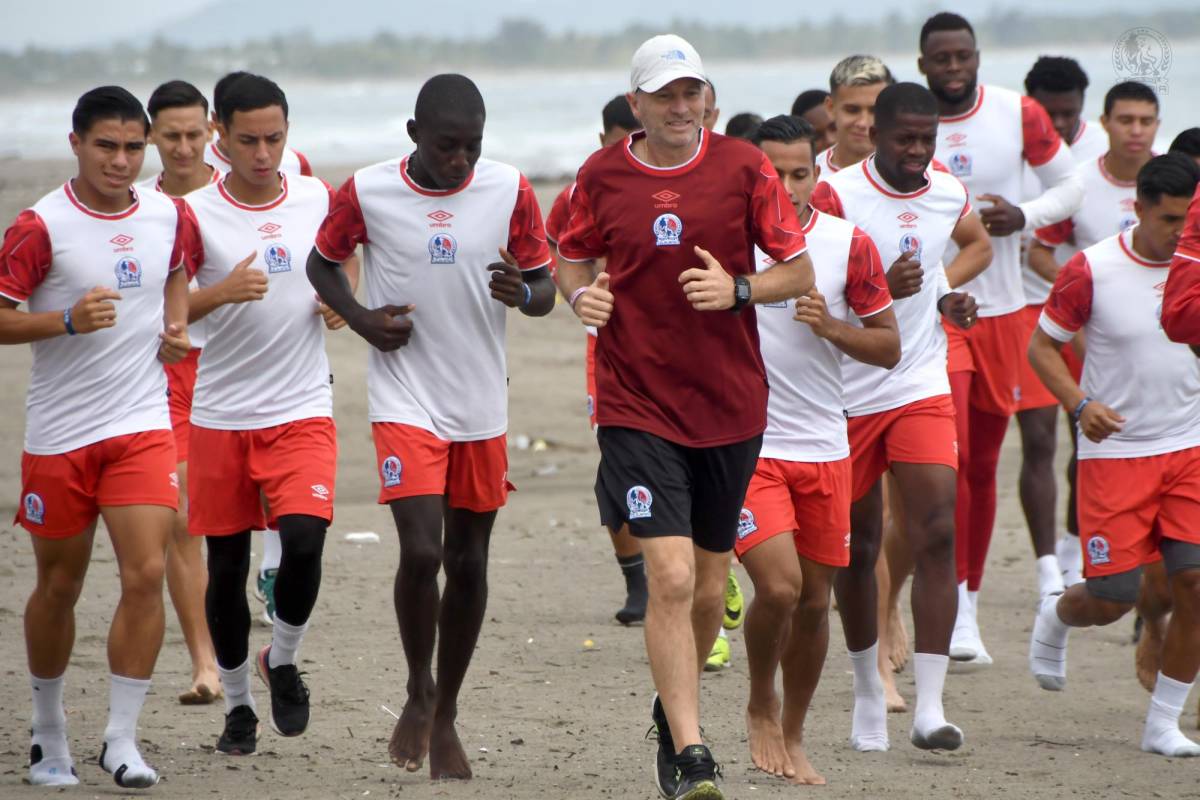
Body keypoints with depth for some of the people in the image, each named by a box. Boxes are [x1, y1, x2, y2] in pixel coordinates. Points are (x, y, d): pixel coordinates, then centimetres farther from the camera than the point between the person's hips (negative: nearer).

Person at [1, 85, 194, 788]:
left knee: (147, 574, -13)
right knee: (60, 586, 10)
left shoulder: (168, 217, 4)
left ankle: (123, 739, -6)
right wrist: (68, 321, -25)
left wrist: (177, 322, 11)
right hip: (59, 433, -2)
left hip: (143, 426, 2)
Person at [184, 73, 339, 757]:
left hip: (303, 410, 0)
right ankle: (237, 704, 22)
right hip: (221, 416, 0)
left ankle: (283, 660, 8)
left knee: (304, 537, -19)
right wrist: (222, 293, -23)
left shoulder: (319, 199, 3)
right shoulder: (195, 214, -5)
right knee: (227, 566, 5)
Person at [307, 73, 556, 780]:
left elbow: (546, 289, 4)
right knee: (421, 551, -17)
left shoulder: (510, 190, -4)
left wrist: (521, 293, -20)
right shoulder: (367, 193, -7)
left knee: (468, 561, 9)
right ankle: (418, 693, 7)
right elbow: (323, 262, 10)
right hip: (405, 399, -2)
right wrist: (360, 318, -8)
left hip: (483, 404, 3)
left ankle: (446, 716, 24)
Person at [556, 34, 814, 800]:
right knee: (671, 577, -15)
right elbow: (572, 259, 15)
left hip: (731, 405, 2)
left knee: (709, 584, 13)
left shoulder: (744, 167, -2)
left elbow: (800, 271, 2)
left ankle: (675, 705, 40)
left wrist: (737, 291, -16)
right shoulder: (602, 176, 0)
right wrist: (582, 294, -7)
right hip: (638, 406, -2)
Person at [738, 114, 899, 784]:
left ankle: (793, 734, 26)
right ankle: (761, 708, 10)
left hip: (823, 446, 3)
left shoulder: (849, 244, 0)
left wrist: (831, 327, -14)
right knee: (778, 586, -17)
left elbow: (889, 347, 4)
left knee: (815, 601, 7)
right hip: (743, 444, -3)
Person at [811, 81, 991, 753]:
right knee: (858, 549, 8)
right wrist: (883, 288, -28)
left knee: (937, 535, -14)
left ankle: (930, 708, -17)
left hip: (923, 389, 2)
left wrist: (946, 287, 8)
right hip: (849, 394, -2)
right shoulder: (836, 196, -11)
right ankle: (869, 690, 30)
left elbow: (979, 244, 28)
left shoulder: (948, 195, 5)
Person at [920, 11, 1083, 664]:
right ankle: (956, 606, -16)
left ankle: (971, 600, 25)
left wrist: (1024, 216, -11)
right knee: (950, 452, -18)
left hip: (1001, 309, 3)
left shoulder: (1019, 115, -2)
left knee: (983, 463, 12)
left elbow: (1069, 186, 9)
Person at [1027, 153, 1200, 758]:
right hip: (1115, 453, -3)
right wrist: (1080, 404, -18)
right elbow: (1042, 347, -2)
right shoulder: (1093, 270, -10)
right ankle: (1055, 616, 34)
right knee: (1112, 600, -4)